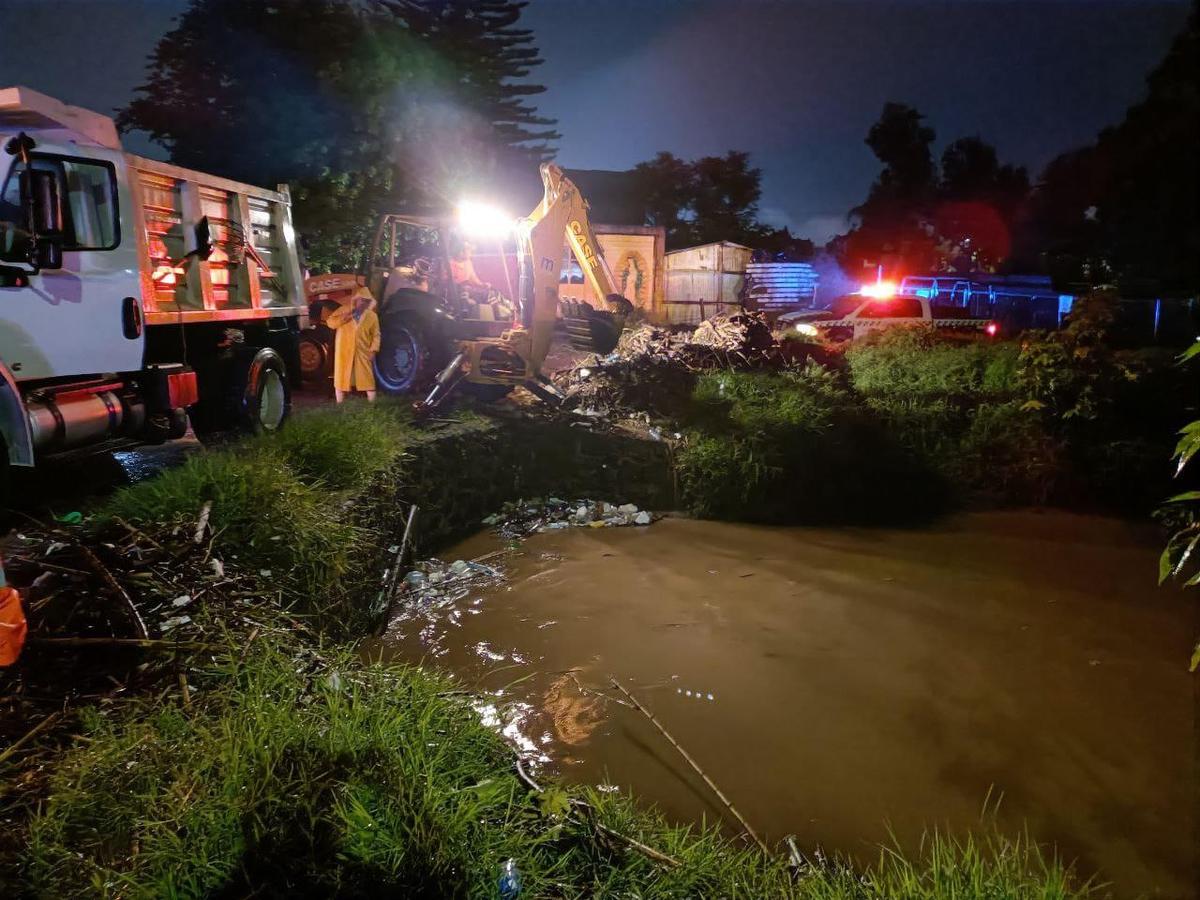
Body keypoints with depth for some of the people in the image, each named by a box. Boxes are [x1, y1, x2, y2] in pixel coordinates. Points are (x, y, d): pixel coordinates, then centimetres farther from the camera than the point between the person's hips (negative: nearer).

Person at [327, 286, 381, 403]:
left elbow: (376, 335, 5)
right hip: (344, 351, 0)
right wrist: (343, 318, -15)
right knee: (341, 378, 4)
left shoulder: (372, 316, 6)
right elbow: (330, 322, 2)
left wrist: (373, 350, -7)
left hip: (363, 352, 0)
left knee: (368, 379, -1)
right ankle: (339, 405, 11)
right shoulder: (344, 310, 5)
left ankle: (373, 404, 3)